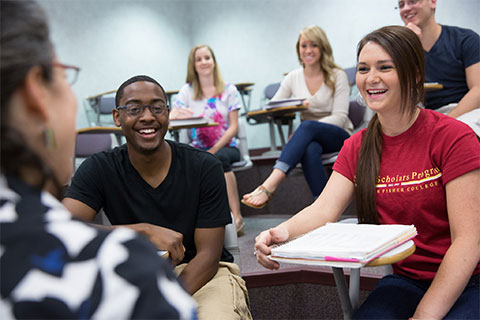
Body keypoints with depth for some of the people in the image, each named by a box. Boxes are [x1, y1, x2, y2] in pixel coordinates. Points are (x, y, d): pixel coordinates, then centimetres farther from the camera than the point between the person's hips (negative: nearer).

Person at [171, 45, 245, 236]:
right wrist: (178, 115, -28)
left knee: (220, 158, -37)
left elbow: (233, 127, -1)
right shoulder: (187, 91, 7)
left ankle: (237, 217, -34)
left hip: (226, 146, -1)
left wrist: (214, 150, -15)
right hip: (199, 148, 1)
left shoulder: (229, 90, 4)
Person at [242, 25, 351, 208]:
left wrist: (312, 125, -25)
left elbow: (340, 117, -9)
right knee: (310, 151, -38)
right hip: (310, 139, 2)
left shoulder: (337, 76, -2)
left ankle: (269, 187, -51)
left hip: (339, 136, -2)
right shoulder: (294, 77, 9)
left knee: (307, 126, -37)